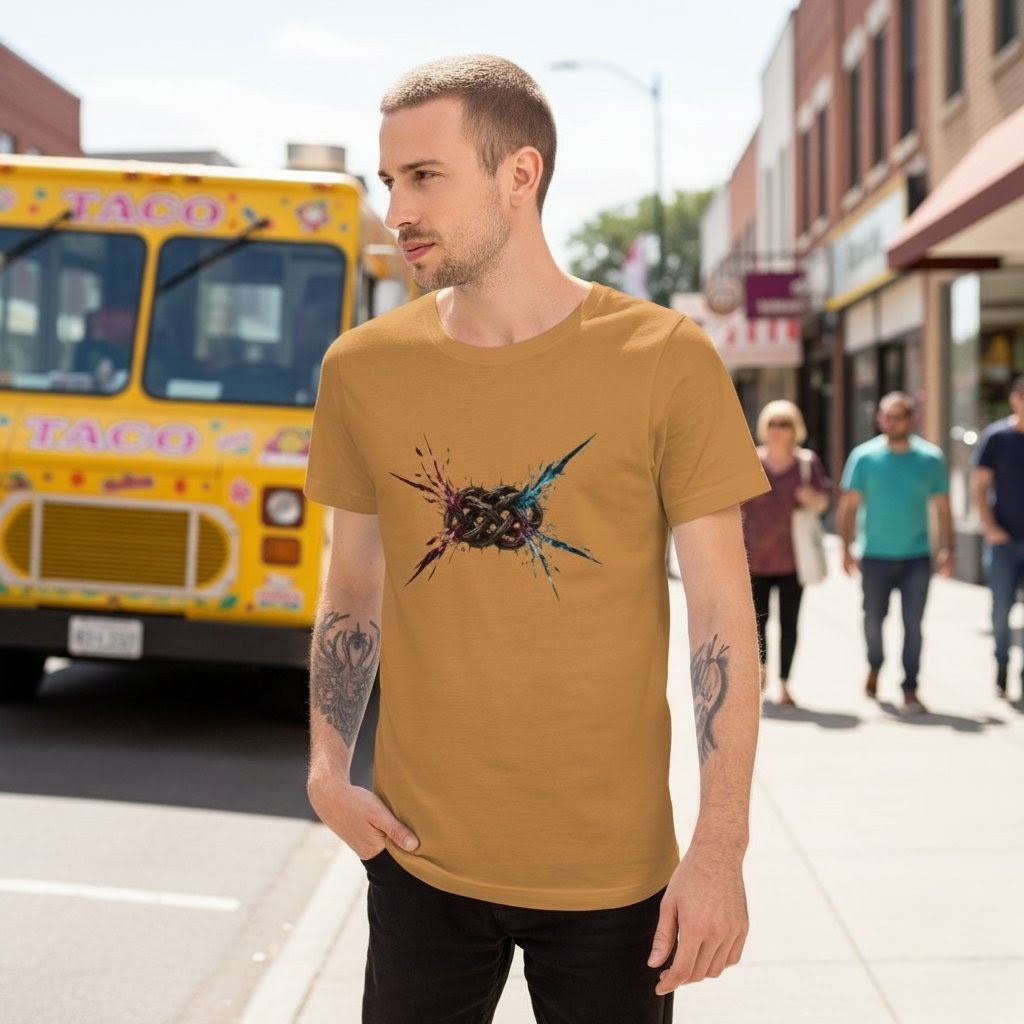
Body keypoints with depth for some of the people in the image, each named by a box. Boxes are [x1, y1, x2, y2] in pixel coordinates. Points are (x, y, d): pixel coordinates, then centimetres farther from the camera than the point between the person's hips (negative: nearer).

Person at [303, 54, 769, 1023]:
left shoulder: (666, 361, -9)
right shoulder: (361, 368, 0)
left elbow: (722, 618, -7)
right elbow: (353, 589, 10)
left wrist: (720, 850, -10)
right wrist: (327, 770, -2)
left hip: (614, 871, -2)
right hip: (421, 858, 2)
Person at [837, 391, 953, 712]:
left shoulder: (931, 457, 1)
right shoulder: (864, 456, -1)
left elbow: (942, 508, 5)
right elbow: (848, 505, 1)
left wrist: (947, 548, -3)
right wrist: (847, 547, -6)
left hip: (917, 557, 0)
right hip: (875, 556, 0)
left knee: (913, 623, -3)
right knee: (873, 619, 10)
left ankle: (910, 688, 6)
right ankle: (875, 666, 37)